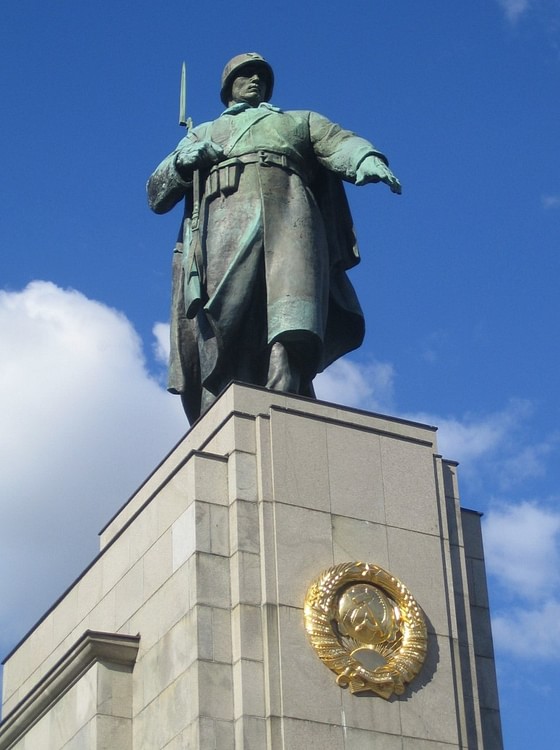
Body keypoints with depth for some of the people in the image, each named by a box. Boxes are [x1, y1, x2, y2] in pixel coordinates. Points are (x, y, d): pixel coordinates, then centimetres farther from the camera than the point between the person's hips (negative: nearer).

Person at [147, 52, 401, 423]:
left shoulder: (300, 121, 37)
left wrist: (367, 159, -10)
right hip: (224, 221, 1)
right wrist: (183, 160, 7)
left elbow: (341, 143, 15)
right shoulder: (203, 134, 39)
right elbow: (156, 196, 29)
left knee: (294, 332, -29)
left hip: (288, 215, 0)